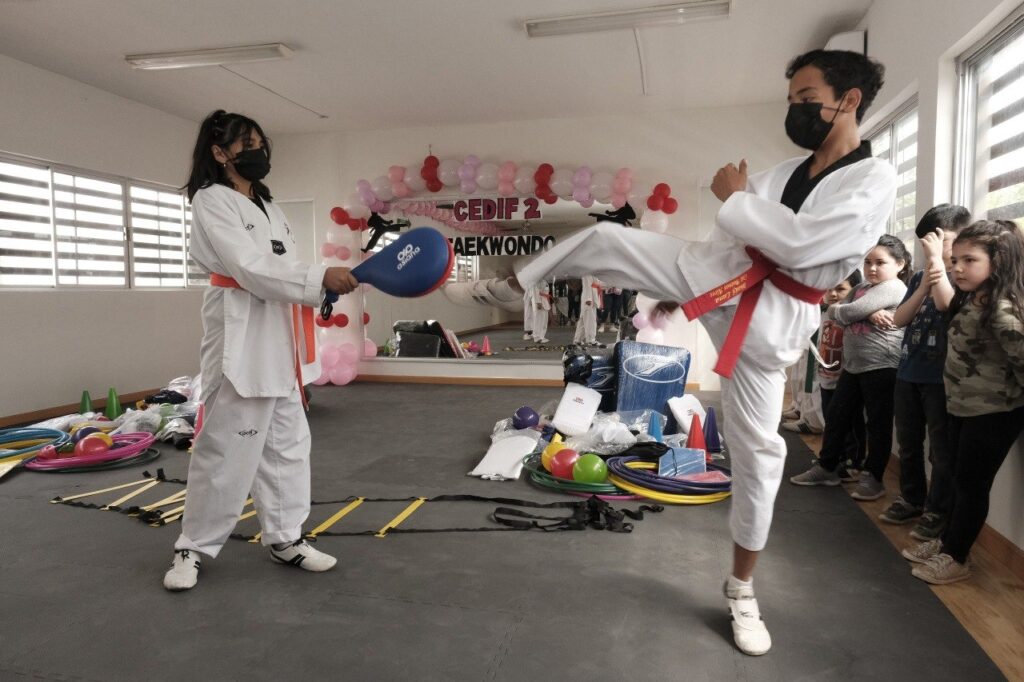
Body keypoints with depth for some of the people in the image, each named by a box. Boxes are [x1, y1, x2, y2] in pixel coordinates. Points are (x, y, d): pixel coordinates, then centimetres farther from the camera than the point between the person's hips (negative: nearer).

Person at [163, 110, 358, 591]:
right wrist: (320, 279, -21)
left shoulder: (265, 206, 20)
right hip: (241, 338, -8)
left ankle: (284, 538, 23)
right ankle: (193, 548, 15)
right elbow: (249, 268, -17)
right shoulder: (212, 201, -6)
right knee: (226, 447, -3)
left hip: (277, 342, 9)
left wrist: (329, 281, -1)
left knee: (287, 443, 11)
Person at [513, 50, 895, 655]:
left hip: (770, 319, -5)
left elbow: (800, 245, -25)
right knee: (605, 238, -9)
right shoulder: (785, 172, 11)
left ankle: (742, 587, 24)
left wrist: (736, 196, -13)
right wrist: (680, 288, 17)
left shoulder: (874, 181, -9)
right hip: (716, 276, 5)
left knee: (758, 451, 3)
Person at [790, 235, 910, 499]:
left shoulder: (893, 287, -12)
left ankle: (872, 478, 13)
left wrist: (835, 308, 3)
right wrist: (869, 314, -17)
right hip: (853, 365, 8)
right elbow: (837, 314, 0)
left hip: (881, 367, -8)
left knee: (878, 424, 3)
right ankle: (826, 467, 24)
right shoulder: (861, 287, 15)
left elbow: (847, 313, -19)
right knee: (836, 417, 12)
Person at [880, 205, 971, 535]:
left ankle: (938, 511, 18)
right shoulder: (919, 277, 11)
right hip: (908, 374, 6)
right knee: (908, 444, 16)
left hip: (942, 379, -6)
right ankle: (911, 499, 31)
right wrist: (924, 287, -8)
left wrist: (939, 274, -22)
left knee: (941, 450, 4)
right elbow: (899, 320, 4)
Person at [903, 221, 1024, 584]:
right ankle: (946, 542, 33)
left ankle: (957, 558, 19)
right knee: (959, 480, 19)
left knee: (972, 485, 5)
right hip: (962, 408, 9)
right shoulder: (969, 300, 2)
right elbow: (946, 303, 23)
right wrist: (936, 258, 23)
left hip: (993, 414, -9)